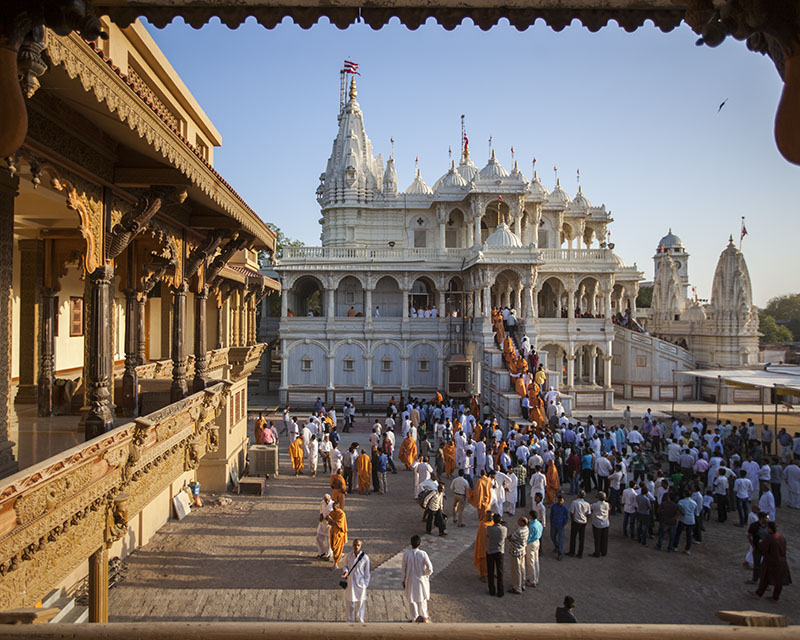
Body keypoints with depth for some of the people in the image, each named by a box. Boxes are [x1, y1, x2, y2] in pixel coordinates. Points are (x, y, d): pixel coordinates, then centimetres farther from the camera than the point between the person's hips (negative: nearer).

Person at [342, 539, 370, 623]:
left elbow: (367, 572, -5)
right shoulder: (348, 555, -10)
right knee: (350, 602, 12)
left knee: (360, 602, 10)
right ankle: (350, 620, 31)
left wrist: (366, 584, -2)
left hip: (360, 584, -2)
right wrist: (345, 572, -15)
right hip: (350, 582, 2)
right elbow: (346, 566, 6)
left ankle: (360, 620, 31)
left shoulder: (365, 558, -15)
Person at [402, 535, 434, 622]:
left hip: (410, 580, 0)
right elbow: (430, 568, -19)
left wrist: (403, 580, 7)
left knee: (412, 599, 18)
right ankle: (423, 616, 33)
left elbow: (404, 568, -7)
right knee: (422, 599, 23)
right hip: (421, 580, 0)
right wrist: (426, 574, 3)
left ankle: (414, 618, 27)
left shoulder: (406, 553, -16)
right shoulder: (423, 554, -18)